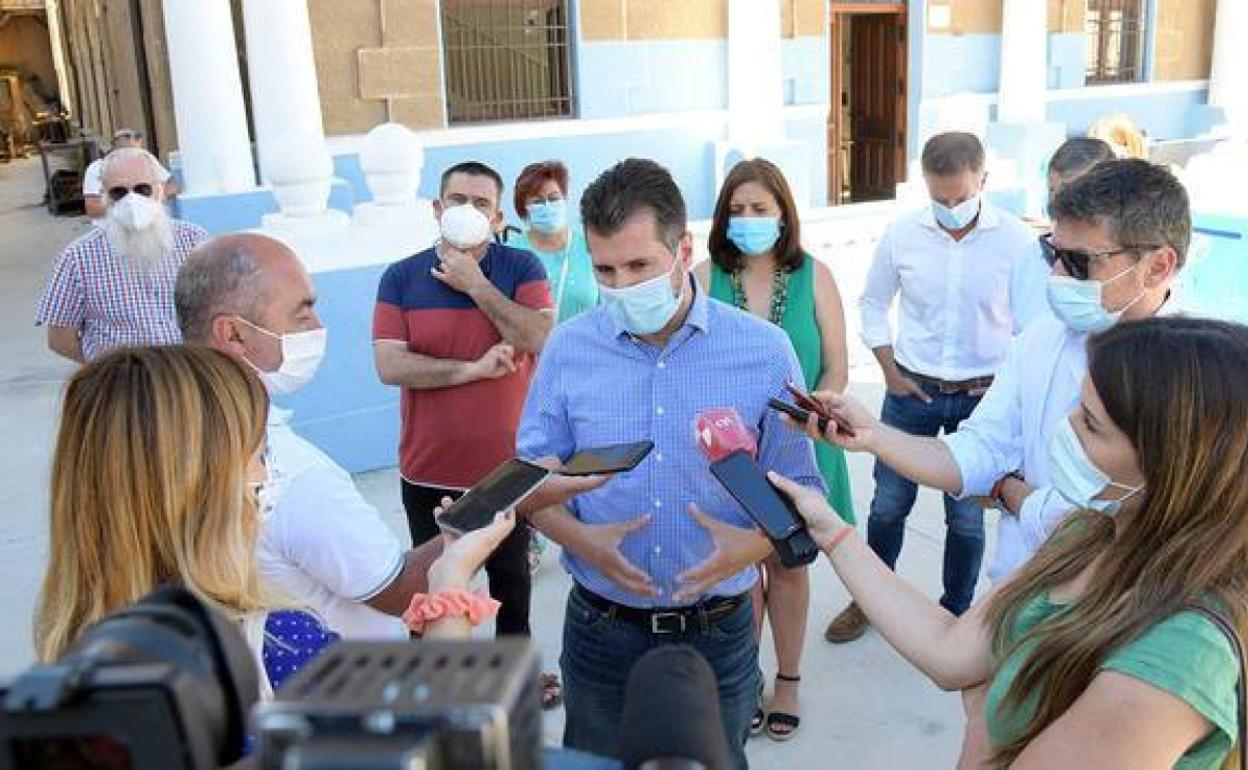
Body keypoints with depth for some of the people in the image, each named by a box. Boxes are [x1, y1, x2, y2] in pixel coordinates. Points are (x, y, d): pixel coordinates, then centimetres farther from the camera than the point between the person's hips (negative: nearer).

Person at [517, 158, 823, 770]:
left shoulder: (764, 350, -9)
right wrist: (581, 539, -18)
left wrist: (753, 544, -22)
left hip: (718, 633, -1)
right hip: (600, 632, 1)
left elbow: (798, 489, -2)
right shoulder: (568, 350, -5)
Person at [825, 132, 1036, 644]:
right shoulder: (902, 233, -5)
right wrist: (890, 371, 0)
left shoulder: (1016, 239, -9)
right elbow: (872, 304, 7)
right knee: (889, 504, 12)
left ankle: (956, 612, 29)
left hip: (982, 396, -1)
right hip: (911, 390, 1)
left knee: (967, 517, 8)